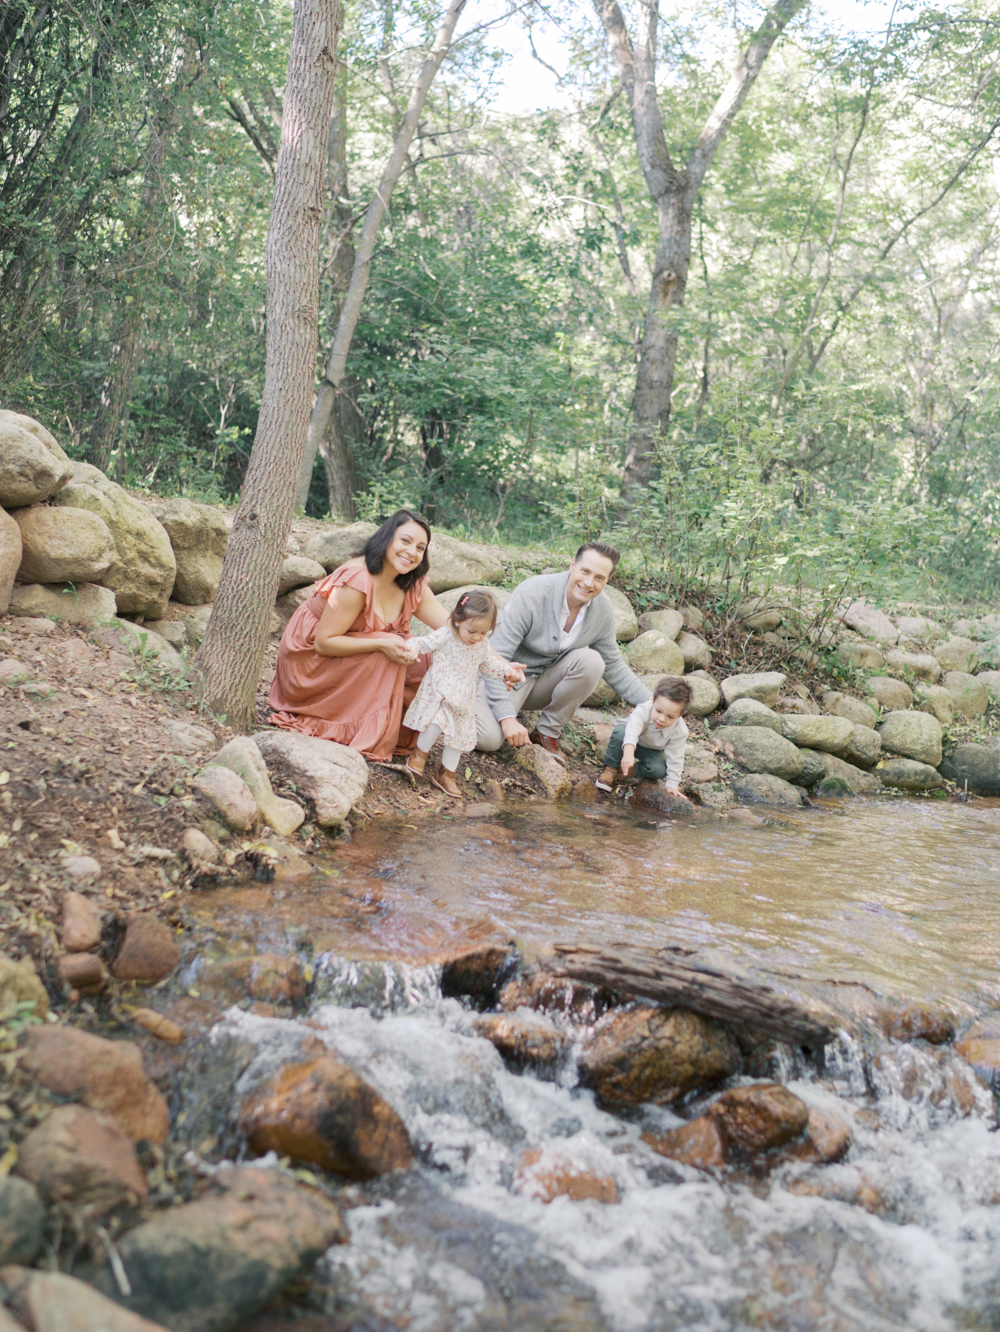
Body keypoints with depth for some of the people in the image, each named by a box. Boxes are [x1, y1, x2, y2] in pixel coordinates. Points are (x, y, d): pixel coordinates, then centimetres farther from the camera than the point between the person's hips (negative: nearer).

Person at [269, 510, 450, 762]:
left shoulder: (412, 586, -2)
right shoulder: (358, 580, -27)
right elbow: (323, 642, -26)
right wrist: (382, 644, -35)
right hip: (311, 657, -8)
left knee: (419, 664, -9)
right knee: (387, 654, -27)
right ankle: (369, 740, -21)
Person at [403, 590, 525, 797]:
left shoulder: (483, 644, 0)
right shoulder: (444, 636, -16)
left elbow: (487, 665, 14)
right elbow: (422, 643, -12)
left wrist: (506, 671, 2)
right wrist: (410, 650, -34)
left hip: (463, 699, 5)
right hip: (437, 693, -5)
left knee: (460, 734, 7)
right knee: (435, 723, -25)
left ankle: (447, 775, 22)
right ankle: (419, 753, 3)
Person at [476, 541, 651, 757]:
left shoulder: (603, 610, -8)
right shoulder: (533, 593, -26)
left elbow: (613, 666, 7)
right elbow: (496, 658, -27)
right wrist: (507, 718, -36)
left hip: (546, 679, 5)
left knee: (592, 661, -24)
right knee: (489, 739, -31)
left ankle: (546, 733, -8)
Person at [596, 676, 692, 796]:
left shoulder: (680, 732, -29)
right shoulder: (644, 710, -39)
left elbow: (675, 759, -19)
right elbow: (633, 729, -56)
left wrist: (672, 784, -21)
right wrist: (628, 752, -74)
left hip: (651, 750, 2)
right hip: (629, 744, -2)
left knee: (659, 770, -30)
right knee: (620, 732, -36)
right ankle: (610, 768, -17)